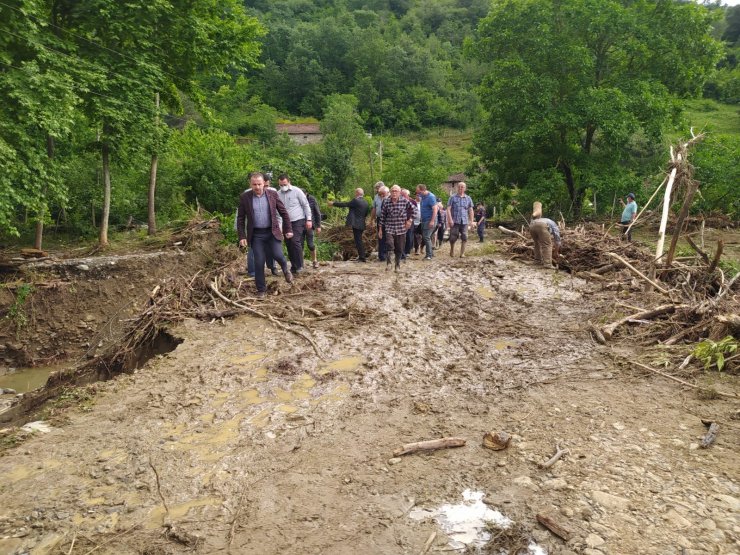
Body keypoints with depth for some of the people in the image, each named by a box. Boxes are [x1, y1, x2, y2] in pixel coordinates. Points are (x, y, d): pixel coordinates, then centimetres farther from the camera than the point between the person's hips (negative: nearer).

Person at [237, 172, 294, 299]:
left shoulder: (272, 194, -1)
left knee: (278, 255, -12)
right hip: (256, 235, 0)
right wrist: (242, 236, -5)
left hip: (272, 232, 0)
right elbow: (240, 218, 1)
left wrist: (288, 229, 4)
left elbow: (283, 212, 6)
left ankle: (285, 269, 23)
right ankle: (261, 290, 12)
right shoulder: (244, 197, -2)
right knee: (259, 262, -2)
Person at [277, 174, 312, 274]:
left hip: (298, 221, -5)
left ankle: (299, 266, -7)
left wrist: (308, 219, -8)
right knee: (288, 244, 7)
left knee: (295, 241, -17)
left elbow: (306, 205, -3)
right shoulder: (278, 194, 5)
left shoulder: (296, 191, -6)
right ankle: (293, 266, 18)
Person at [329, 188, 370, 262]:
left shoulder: (356, 201, -11)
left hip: (356, 224, -8)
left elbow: (345, 204, -8)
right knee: (359, 240, 15)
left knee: (358, 240, -6)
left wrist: (333, 203, 1)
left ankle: (362, 257, -6)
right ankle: (362, 256, 19)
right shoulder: (366, 203, 12)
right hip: (362, 225, 8)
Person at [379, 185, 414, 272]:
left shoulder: (405, 201, -3)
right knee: (389, 244, -22)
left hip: (401, 229, 0)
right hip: (389, 228, 0)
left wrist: (410, 220, 0)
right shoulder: (386, 203, 1)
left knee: (399, 249, 6)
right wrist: (380, 229, 6)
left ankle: (397, 265, 23)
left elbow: (412, 210, 11)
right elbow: (383, 216, 6)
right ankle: (388, 263, -8)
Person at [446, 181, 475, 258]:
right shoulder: (453, 197, 2)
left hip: (464, 221, 2)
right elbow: (448, 209, -3)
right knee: (453, 237, -1)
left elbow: (470, 210, 14)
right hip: (455, 221, -2)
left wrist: (471, 221, 6)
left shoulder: (468, 199, 11)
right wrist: (450, 220, -13)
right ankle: (452, 250, 24)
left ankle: (462, 253, 7)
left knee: (464, 238, -2)